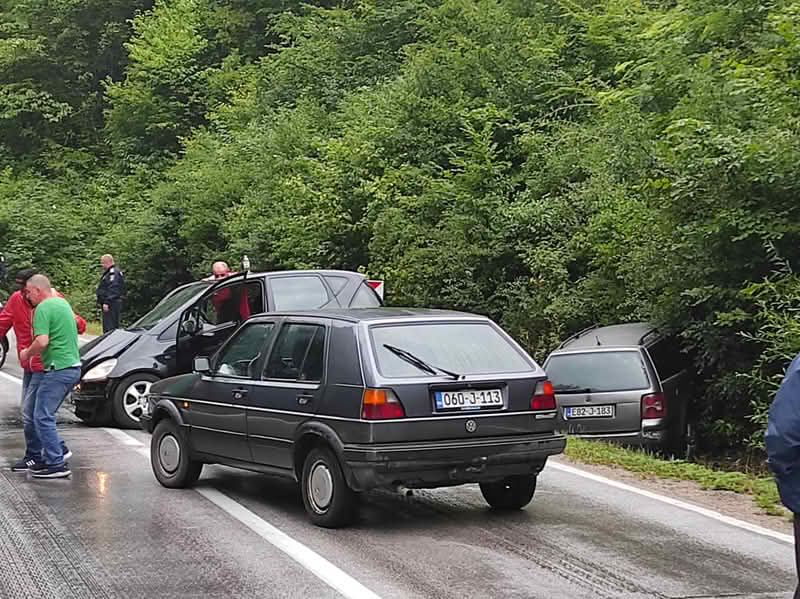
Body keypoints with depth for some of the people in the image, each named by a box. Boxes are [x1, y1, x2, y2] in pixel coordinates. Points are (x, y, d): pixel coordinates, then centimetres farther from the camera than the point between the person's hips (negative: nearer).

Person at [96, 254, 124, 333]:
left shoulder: (113, 272, -14)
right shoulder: (108, 272, 21)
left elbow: (112, 289, -23)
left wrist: (107, 303, -26)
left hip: (110, 305, -11)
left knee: (110, 327, -13)